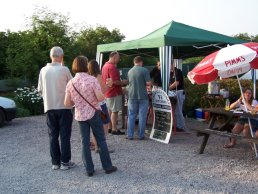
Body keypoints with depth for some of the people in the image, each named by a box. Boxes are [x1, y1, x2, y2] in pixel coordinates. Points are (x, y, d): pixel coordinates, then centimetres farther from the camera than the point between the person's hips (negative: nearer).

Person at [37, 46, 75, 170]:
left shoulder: (43, 70, 1)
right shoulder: (64, 70, -9)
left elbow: (40, 90, 7)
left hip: (49, 107, 3)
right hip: (64, 106, -3)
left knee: (53, 135, 11)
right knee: (64, 135, 5)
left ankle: (55, 162, 15)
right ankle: (65, 162, 8)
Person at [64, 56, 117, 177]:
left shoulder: (71, 83, -3)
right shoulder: (92, 80, -14)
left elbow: (67, 104, -3)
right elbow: (100, 98, -19)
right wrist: (103, 95, 3)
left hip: (80, 116, 3)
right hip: (93, 113, -3)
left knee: (85, 142, 10)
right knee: (101, 140, 8)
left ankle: (89, 169, 15)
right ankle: (107, 166, 16)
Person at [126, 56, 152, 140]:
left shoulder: (130, 71, 5)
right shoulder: (144, 70, -8)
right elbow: (148, 83, -12)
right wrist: (144, 84, 9)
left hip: (132, 96, 3)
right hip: (142, 96, -3)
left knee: (131, 116, 9)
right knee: (142, 116, 5)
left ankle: (130, 135, 11)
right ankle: (141, 135, 9)